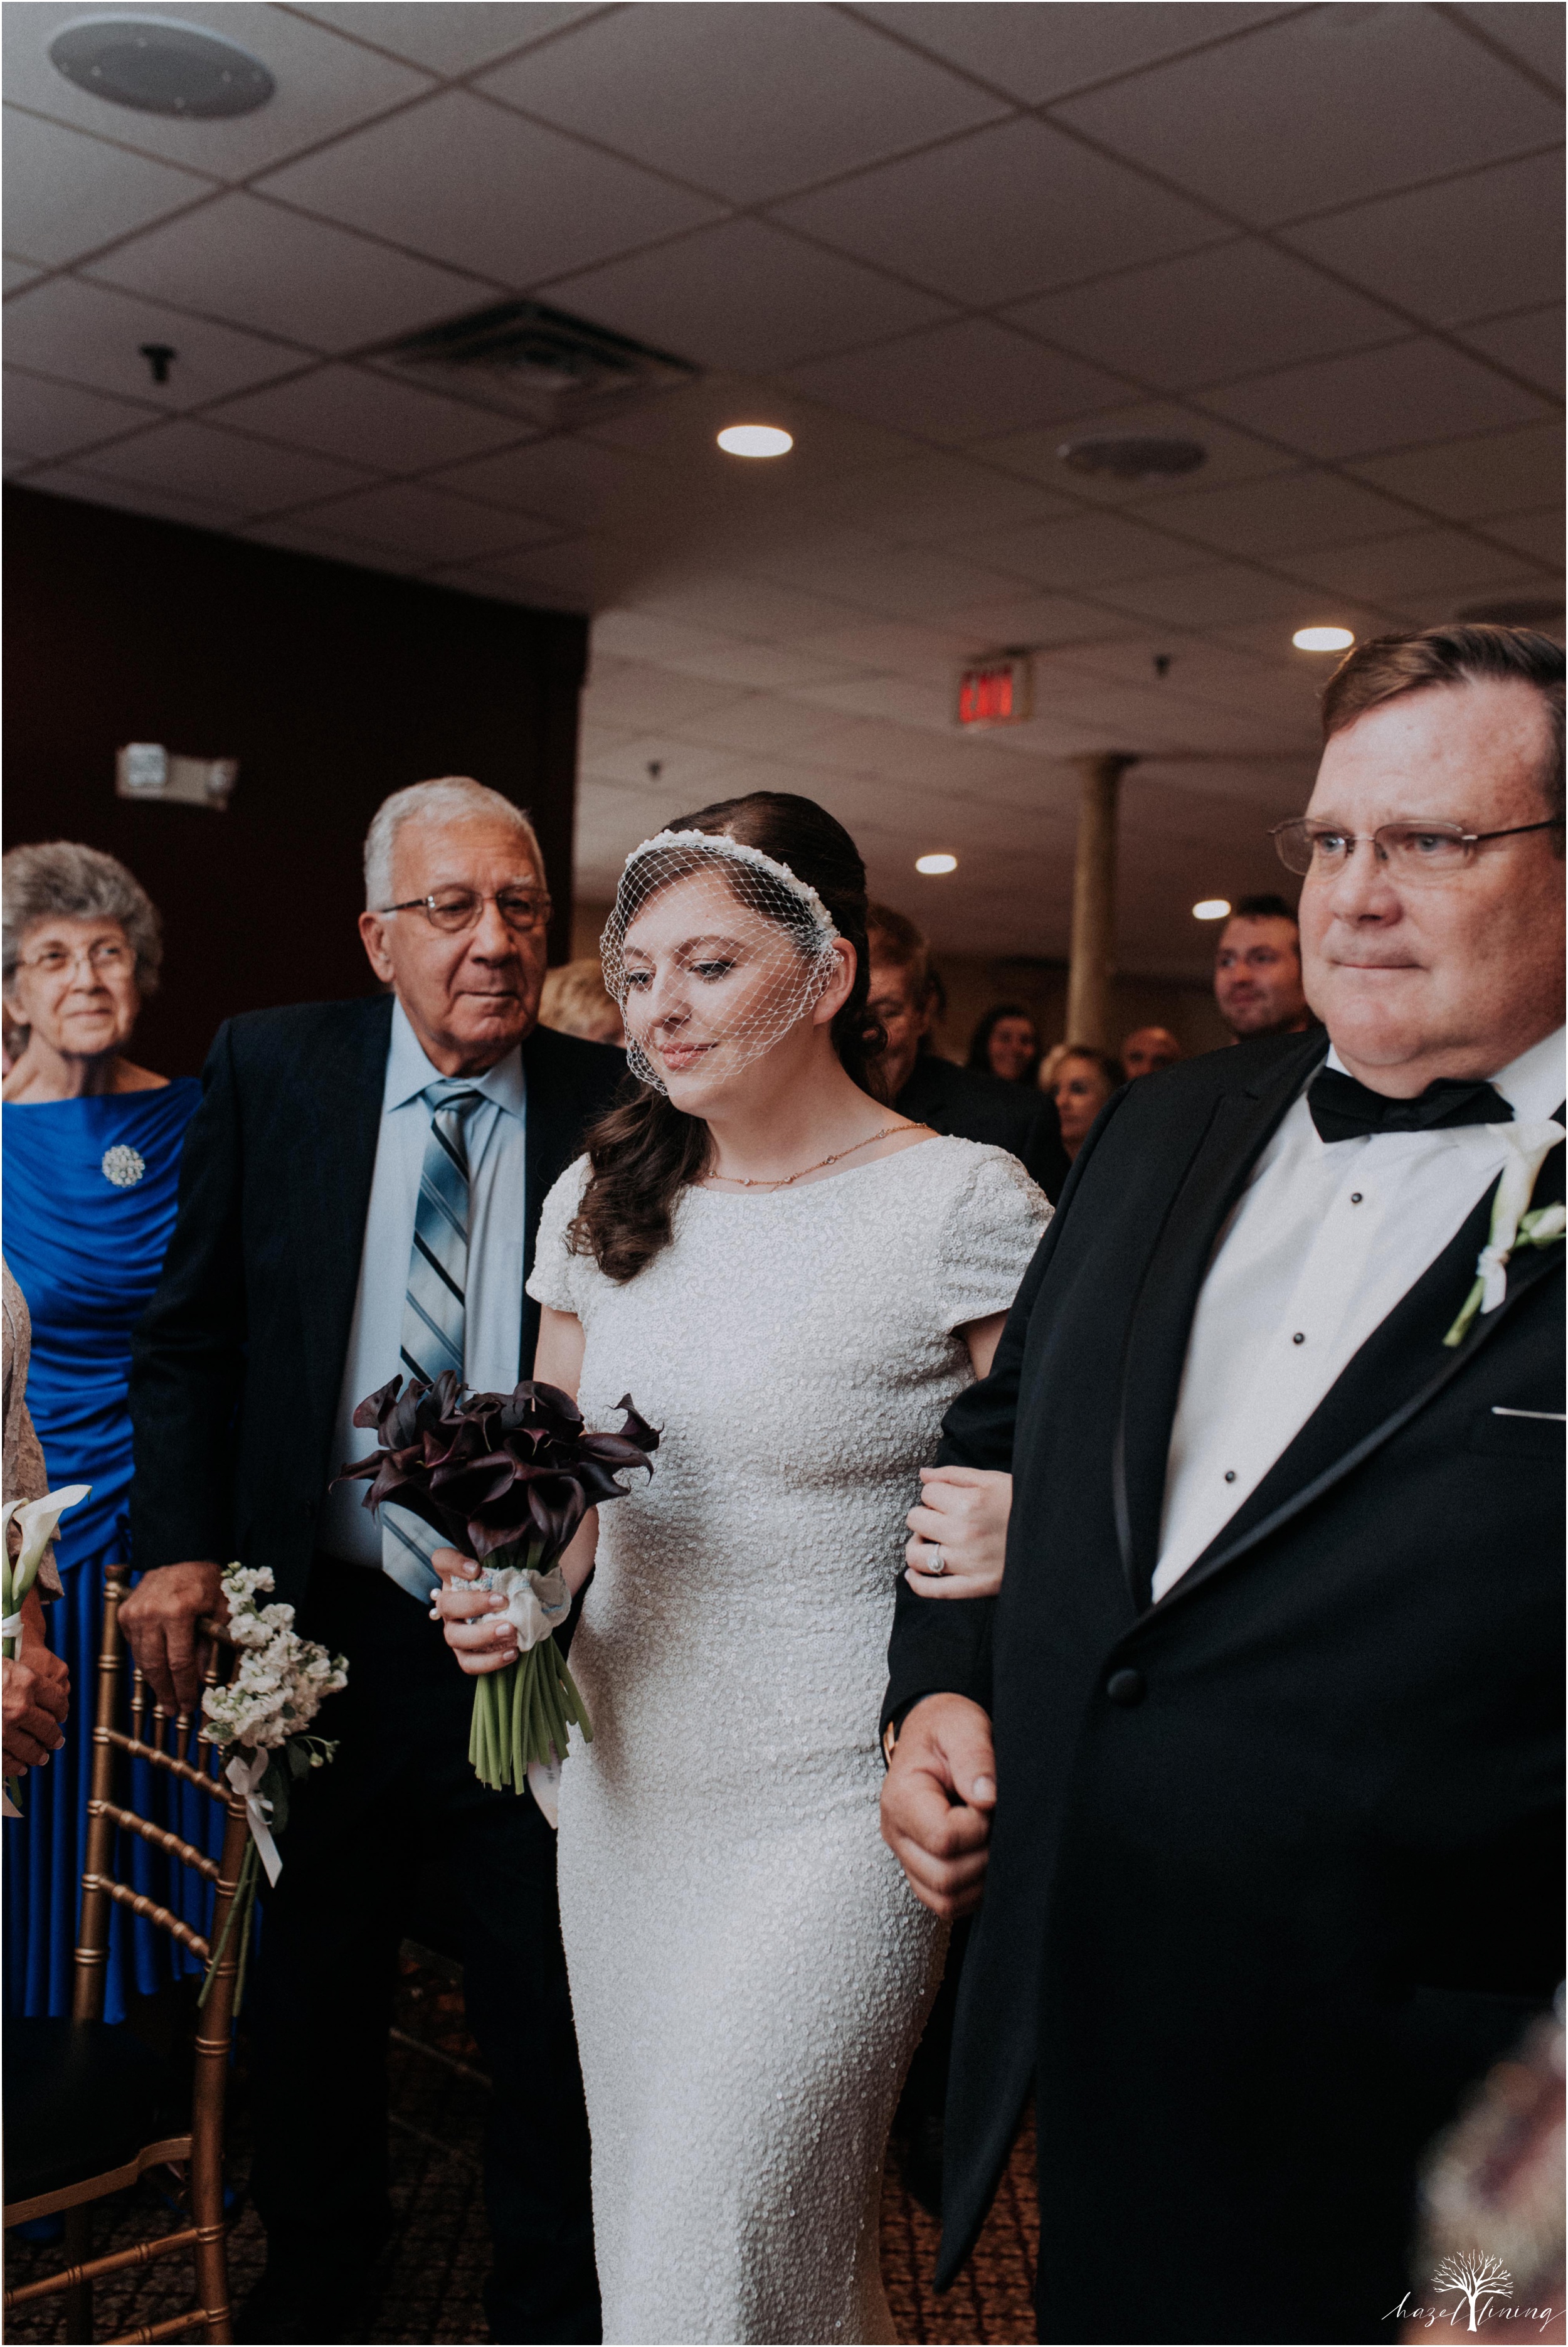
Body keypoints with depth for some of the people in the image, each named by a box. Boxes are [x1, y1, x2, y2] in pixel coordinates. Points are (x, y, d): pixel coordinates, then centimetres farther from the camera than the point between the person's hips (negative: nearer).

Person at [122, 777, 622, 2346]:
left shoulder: (615, 1110, -8)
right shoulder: (267, 1069, -3)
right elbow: (189, 1336, 1)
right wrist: (179, 1548, -8)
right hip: (320, 1624, 2)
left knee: (544, 1997, 14)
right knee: (312, 1982, 23)